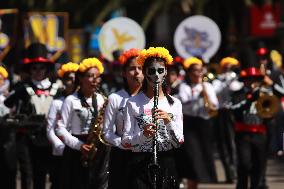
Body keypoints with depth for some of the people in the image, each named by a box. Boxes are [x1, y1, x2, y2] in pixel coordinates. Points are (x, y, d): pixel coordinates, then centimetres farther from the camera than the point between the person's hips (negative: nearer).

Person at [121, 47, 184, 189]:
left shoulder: (174, 103, 8)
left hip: (166, 163, 2)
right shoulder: (133, 103, 1)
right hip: (140, 165, -2)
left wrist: (169, 121, -14)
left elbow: (179, 142, 2)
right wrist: (143, 135, -21)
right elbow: (125, 142, -3)